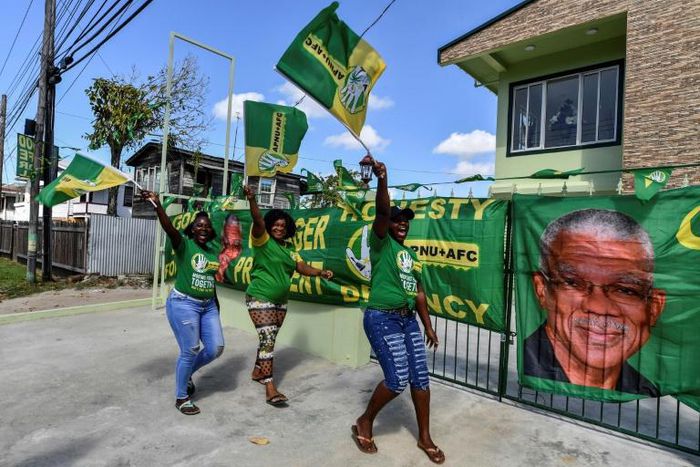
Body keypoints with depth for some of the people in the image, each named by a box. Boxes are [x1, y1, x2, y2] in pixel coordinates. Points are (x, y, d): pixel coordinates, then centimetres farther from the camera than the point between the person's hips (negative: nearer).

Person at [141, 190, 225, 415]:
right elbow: (169, 228, -29)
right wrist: (157, 205, -45)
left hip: (208, 306, 6)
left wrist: (215, 303, 19)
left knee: (216, 348, 5)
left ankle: (186, 373, 33)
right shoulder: (184, 244, -9)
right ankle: (181, 397, 21)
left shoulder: (213, 251, 8)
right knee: (190, 351, -1)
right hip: (183, 304, -6)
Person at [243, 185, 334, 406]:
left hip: (280, 301, 7)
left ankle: (257, 372, 37)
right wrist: (252, 200, -40)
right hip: (260, 298, -7)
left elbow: (302, 267, 6)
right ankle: (270, 389, -8)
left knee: (269, 339, 17)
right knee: (267, 340, -12)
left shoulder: (290, 248, 10)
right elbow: (258, 221, -24)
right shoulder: (262, 240, -8)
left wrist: (320, 272, -9)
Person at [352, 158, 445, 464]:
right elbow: (382, 211, -21)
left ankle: (425, 438, 26)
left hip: (408, 320, 7)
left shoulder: (411, 254, 18)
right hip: (382, 319, -7)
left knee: (420, 378, 7)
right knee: (398, 379, -10)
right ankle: (364, 422, 16)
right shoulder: (381, 242, -2)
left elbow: (418, 291, 18)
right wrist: (382, 180, -36)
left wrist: (428, 326, 16)